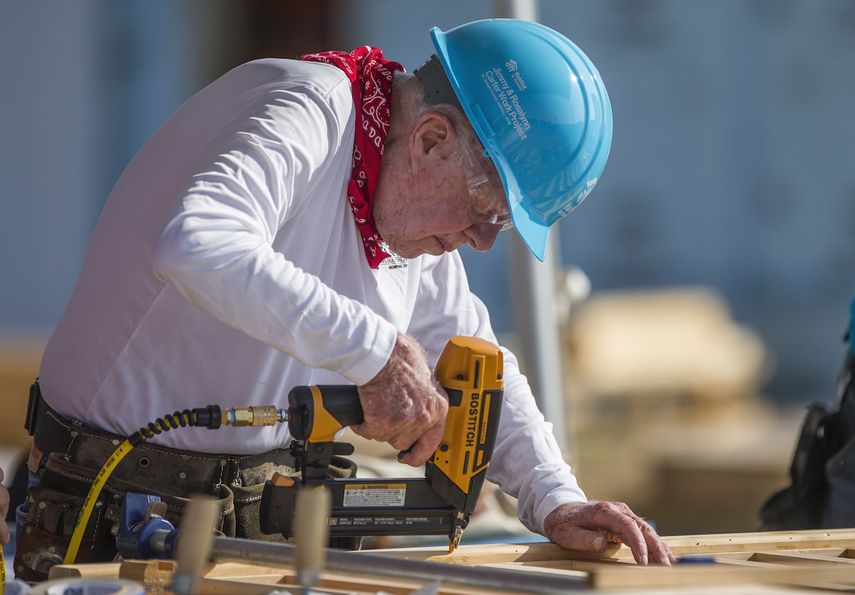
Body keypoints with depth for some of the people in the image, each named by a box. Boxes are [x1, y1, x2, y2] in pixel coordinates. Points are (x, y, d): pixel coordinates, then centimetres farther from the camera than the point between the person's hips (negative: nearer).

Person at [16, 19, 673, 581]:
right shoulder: (306, 112, -19)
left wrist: (556, 500, 5)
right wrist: (378, 350, -34)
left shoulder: (420, 211, 8)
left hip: (264, 509, 9)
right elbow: (196, 246, -38)